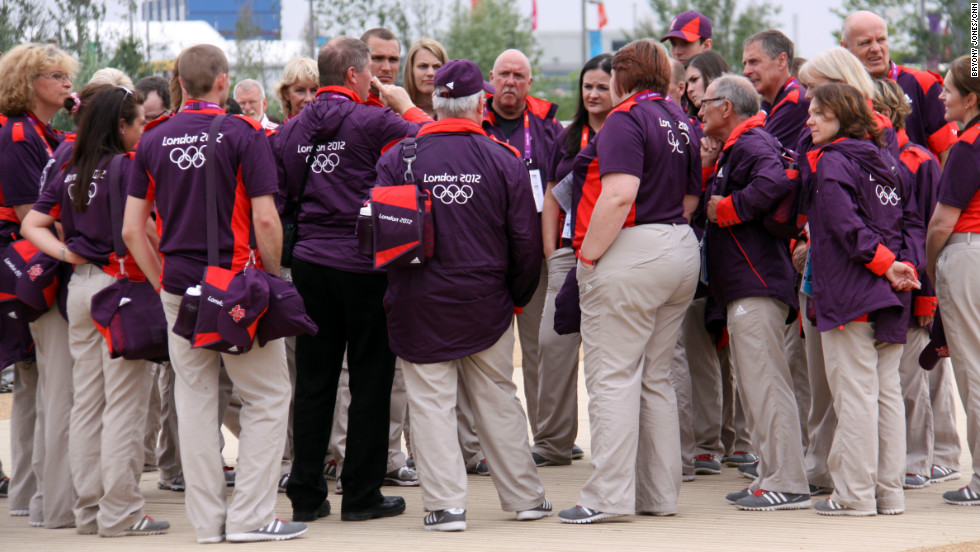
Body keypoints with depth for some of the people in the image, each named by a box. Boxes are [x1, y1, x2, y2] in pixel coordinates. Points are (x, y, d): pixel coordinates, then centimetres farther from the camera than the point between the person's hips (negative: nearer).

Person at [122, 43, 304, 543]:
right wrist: (275, 277, 1)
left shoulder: (153, 141, 6)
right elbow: (265, 221, -13)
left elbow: (132, 230, 4)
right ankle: (250, 515, -2)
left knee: (194, 399, 10)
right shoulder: (243, 135, -8)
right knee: (267, 396, 4)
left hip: (178, 287, 5)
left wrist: (163, 284, 12)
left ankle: (207, 518, 11)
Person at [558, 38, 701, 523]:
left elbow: (619, 196, -22)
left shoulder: (625, 120, -12)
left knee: (613, 378, -5)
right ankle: (660, 494, 15)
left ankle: (609, 497, -7)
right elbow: (690, 198, 18)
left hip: (629, 255, -9)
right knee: (654, 378, 14)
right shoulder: (680, 121, 15)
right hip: (681, 250, 9)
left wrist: (588, 254, -16)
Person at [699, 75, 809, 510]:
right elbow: (712, 199, 24)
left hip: (757, 283, -11)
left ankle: (787, 483, -12)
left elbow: (774, 181, -32)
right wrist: (707, 170, 9)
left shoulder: (752, 143, -12)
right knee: (753, 383, 13)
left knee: (765, 381, -11)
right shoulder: (733, 148, 21)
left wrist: (728, 208, -19)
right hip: (744, 285, 11)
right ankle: (771, 475, 17)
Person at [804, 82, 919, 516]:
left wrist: (885, 263, -15)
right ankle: (889, 491, 10)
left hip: (848, 297, -8)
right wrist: (904, 265, 3)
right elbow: (908, 221, 13)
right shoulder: (886, 163, 16)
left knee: (855, 393, -6)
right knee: (887, 390, 8)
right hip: (889, 300, 8)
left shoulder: (831, 163, -7)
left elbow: (846, 224, -18)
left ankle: (855, 493, -6)